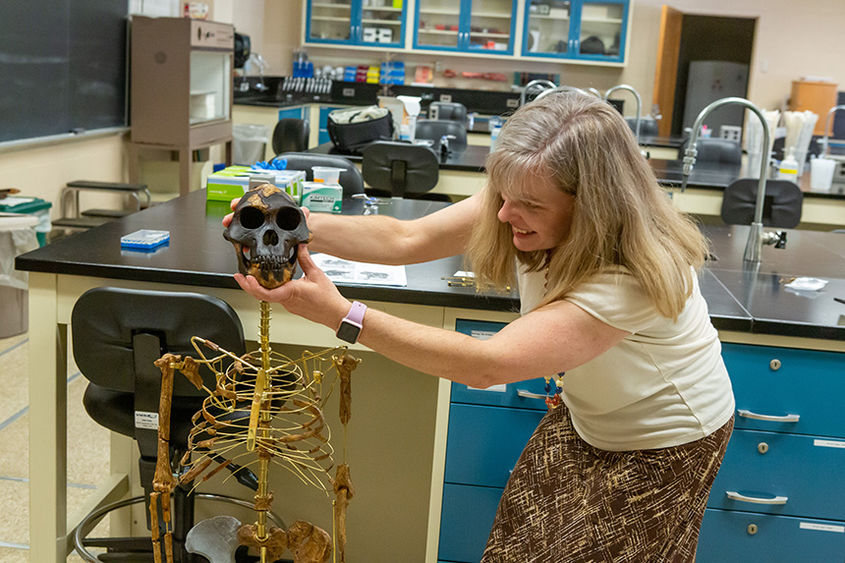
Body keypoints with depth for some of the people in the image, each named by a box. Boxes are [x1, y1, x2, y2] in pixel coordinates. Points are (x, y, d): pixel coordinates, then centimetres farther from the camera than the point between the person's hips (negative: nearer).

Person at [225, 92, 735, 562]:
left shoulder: (634, 277, -40)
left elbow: (486, 366, -44)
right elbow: (406, 239, -19)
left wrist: (341, 314, -48)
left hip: (665, 445, -5)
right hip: (588, 419, 6)